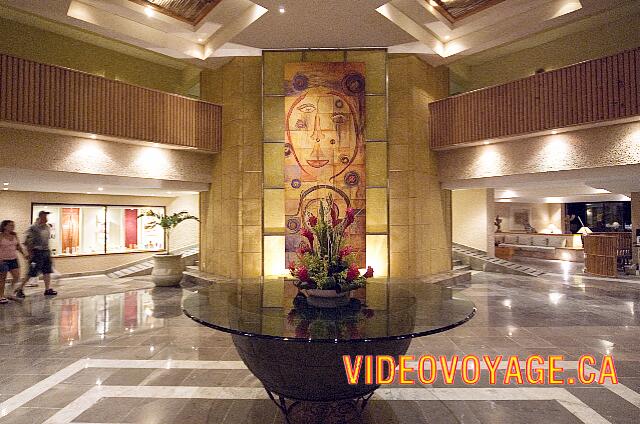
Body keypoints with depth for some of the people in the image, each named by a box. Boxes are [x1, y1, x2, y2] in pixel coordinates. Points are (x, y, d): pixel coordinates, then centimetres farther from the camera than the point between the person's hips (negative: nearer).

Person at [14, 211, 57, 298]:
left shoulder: (48, 227, 10)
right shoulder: (33, 228, -12)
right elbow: (28, 242, -12)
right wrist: (30, 253, -13)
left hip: (46, 251, 7)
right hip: (37, 252, -7)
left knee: (47, 271, 7)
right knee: (32, 273, -4)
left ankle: (48, 289, 13)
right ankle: (20, 289, 11)